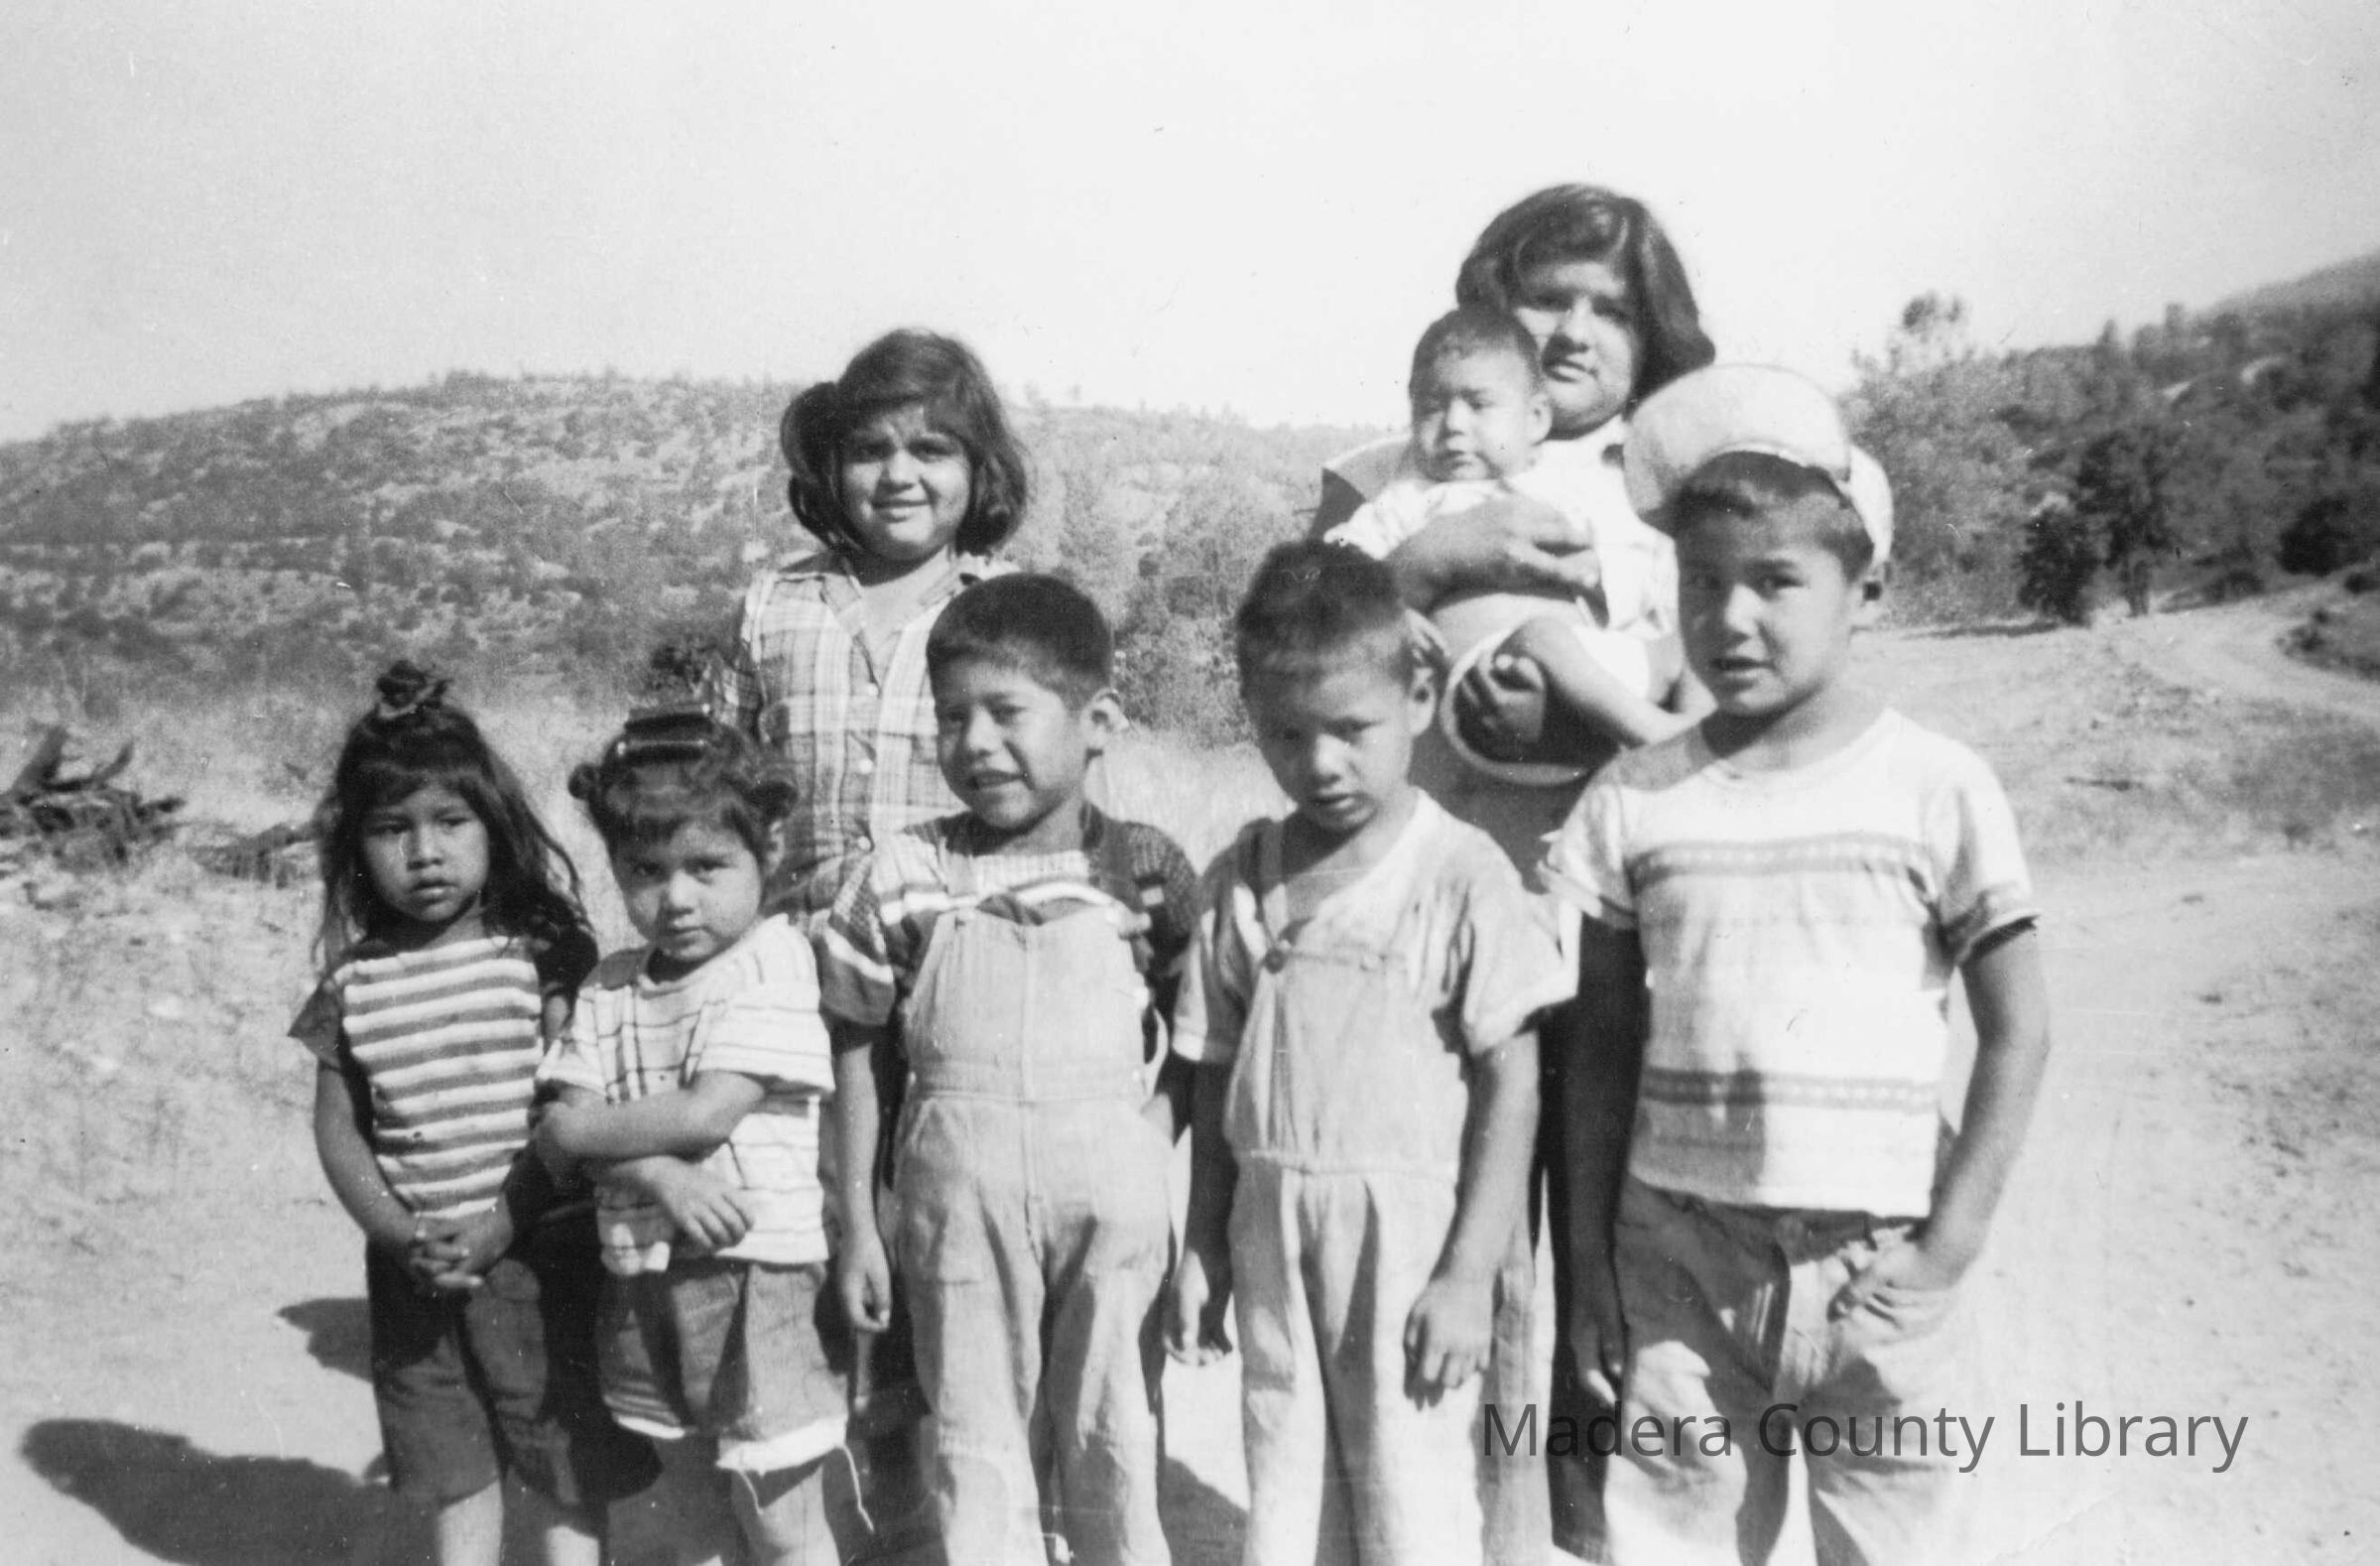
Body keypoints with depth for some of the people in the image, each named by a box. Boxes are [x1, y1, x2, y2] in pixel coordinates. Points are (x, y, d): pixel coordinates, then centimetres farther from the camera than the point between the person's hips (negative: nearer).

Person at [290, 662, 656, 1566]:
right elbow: (338, 1129, 4)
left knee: (562, 1468, 8)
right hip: (415, 1273, 3)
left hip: (539, 1249, -3)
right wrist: (398, 1235, -10)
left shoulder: (542, 950, -10)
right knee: (454, 1470, 18)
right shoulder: (353, 980, 1)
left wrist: (503, 1225, -17)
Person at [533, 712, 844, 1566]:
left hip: (753, 1272, -6)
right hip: (643, 1279, 6)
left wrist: (580, 1129, -6)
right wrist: (660, 1176, -20)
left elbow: (707, 1113, -18)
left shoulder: (773, 958, -12)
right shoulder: (608, 986, 6)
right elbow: (570, 1127, -3)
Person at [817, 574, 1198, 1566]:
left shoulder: (1145, 869, -2)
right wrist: (857, 1225, 6)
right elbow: (857, 1052, 6)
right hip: (956, 1195, 1)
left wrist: (1155, 1150, -5)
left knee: (1113, 1446, 13)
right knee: (975, 1449, 12)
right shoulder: (902, 877, 0)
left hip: (1113, 1192, 0)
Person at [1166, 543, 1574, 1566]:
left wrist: (1469, 1275, -11)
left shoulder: (1463, 876, -10)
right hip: (1272, 1236, 4)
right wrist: (1203, 1248, 9)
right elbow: (1217, 1075, 8)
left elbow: (1511, 1083, -9)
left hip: (1411, 1235, -4)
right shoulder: (1240, 881, 2)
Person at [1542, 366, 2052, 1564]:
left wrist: (1947, 1246, -8)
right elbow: (1603, 1047, 4)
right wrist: (1587, 1260, 3)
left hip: (1871, 1268, -1)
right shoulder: (1635, 798, 0)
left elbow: (2016, 1035, -1)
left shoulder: (1937, 788, -5)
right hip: (1678, 1254, 2)